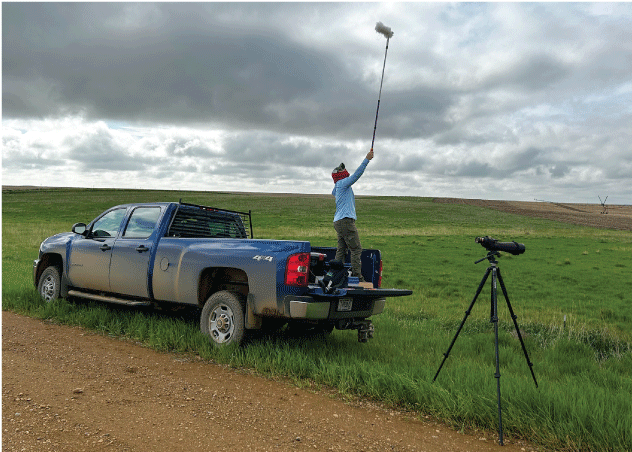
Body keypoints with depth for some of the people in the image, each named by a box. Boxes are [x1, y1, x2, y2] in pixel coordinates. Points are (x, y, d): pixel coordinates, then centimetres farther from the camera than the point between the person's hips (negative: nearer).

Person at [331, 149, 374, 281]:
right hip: (346, 221, -10)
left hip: (339, 221, 10)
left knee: (341, 250, 8)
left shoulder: (338, 186, 20)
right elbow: (357, 174, -15)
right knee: (356, 249, -10)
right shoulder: (343, 183, -6)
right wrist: (367, 159, -14)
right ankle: (357, 276, -13)